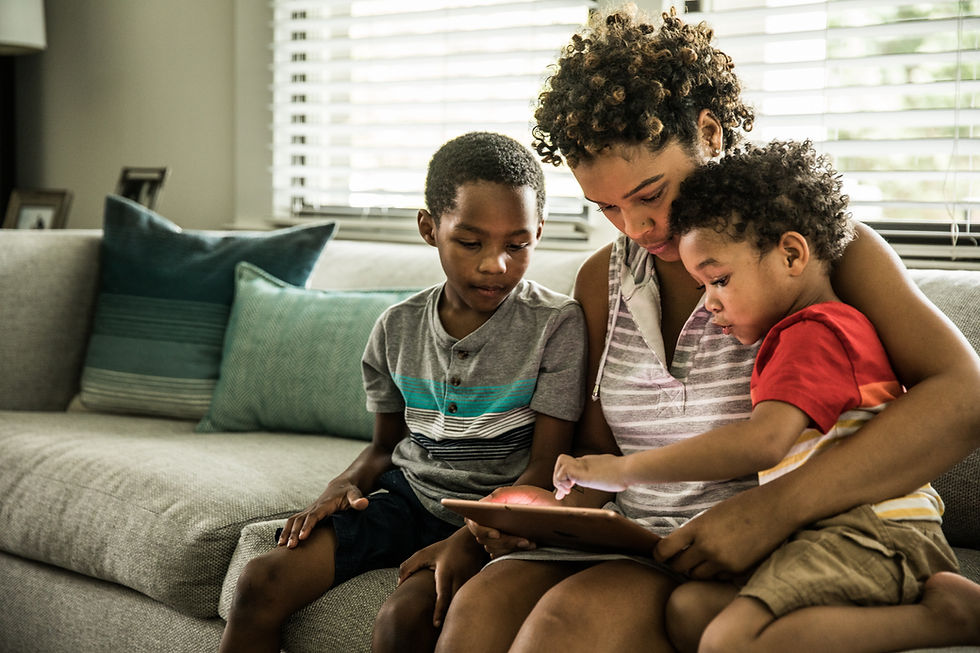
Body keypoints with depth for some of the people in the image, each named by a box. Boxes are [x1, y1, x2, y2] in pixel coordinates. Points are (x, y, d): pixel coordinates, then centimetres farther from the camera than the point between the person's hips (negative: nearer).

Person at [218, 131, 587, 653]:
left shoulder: (557, 325, -10)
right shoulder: (397, 329, 3)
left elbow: (545, 467, -12)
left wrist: (470, 540, -27)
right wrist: (346, 484, -6)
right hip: (404, 495, 5)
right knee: (262, 582, -12)